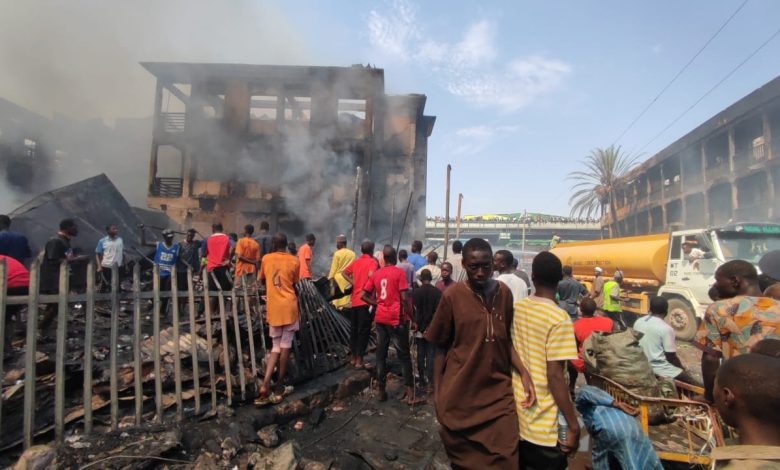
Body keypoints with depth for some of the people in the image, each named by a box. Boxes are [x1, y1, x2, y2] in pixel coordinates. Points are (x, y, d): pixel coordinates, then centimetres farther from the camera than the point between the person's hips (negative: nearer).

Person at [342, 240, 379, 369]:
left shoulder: (355, 262, 10)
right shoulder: (373, 262, -9)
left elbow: (345, 273, 13)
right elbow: (371, 275, -26)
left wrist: (353, 283, 7)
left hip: (354, 300, 6)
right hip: (366, 300, -6)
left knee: (353, 329, 15)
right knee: (364, 331, 1)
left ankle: (353, 358, 24)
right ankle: (359, 361, 4)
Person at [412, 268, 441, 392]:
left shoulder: (415, 292, -5)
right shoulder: (437, 292, -6)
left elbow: (413, 311, -5)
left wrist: (414, 325, 4)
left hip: (420, 328, 1)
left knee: (420, 355, 11)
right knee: (431, 355, 3)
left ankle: (422, 380, 20)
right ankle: (429, 382, -2)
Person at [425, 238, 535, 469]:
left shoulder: (504, 292, -1)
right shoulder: (452, 296, -10)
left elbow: (506, 339, 8)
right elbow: (440, 347, -3)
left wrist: (524, 371, -7)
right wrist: (437, 392, -2)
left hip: (499, 391, 2)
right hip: (460, 392, -2)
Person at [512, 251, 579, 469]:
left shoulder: (515, 308, -1)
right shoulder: (559, 318, -19)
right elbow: (554, 376, -19)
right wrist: (573, 425, -10)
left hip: (514, 413, 6)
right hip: (542, 426, -6)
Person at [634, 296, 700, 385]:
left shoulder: (638, 322, 3)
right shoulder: (666, 328, -15)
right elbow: (671, 357, -11)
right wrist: (683, 369, 8)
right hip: (661, 369, -7)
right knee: (698, 386, 4)